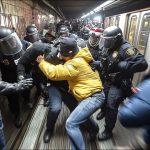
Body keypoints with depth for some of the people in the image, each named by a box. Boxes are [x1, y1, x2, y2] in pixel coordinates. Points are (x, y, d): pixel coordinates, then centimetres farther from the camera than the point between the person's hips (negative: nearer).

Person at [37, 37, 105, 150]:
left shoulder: (76, 64, -24)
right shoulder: (79, 57, 8)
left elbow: (54, 73, -25)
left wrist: (41, 62, -11)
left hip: (93, 97, -11)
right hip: (92, 95, 11)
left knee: (71, 123, -14)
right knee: (81, 114, 35)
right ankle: (94, 129, 60)